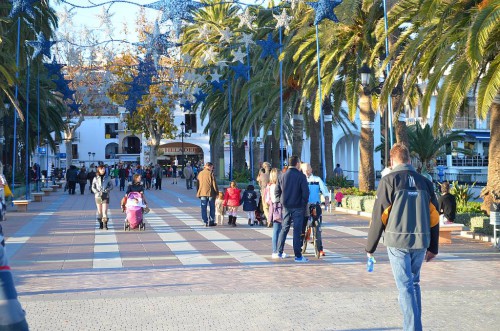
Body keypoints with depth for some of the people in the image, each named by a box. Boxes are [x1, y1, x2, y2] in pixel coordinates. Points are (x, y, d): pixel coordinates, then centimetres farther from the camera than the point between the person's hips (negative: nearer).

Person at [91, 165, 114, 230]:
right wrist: (97, 192, -13)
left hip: (106, 196, -2)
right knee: (99, 211, 7)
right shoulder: (95, 178, 3)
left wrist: (106, 190, -13)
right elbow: (93, 188, 3)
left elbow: (111, 186, 4)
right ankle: (101, 224, 14)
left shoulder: (107, 178, 1)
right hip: (98, 196, 2)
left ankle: (105, 225, -8)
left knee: (105, 211, -9)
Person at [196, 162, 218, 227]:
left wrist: (198, 193, 19)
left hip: (202, 193, 4)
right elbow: (214, 184, -9)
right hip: (210, 193, -4)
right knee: (212, 208, 8)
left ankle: (206, 222, 4)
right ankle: (211, 221, 8)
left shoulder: (200, 173, 8)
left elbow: (198, 184, 13)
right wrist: (216, 192, 0)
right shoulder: (210, 173, -7)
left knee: (204, 209, 6)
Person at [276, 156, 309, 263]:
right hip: (298, 207, -4)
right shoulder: (301, 176, -10)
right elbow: (305, 192, -13)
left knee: (284, 229, 16)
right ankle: (298, 256, 2)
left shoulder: (282, 176, 4)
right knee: (297, 230, 0)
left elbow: (277, 191, 6)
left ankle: (279, 252, 17)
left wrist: (282, 201, 14)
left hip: (286, 207, 4)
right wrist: (304, 204, -1)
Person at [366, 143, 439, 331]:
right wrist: (433, 247, 20)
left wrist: (370, 247, 1)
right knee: (414, 283, 19)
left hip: (398, 241, -4)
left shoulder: (389, 180, -3)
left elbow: (379, 216, -7)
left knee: (405, 286, 0)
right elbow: (434, 216, 11)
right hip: (421, 242, 4)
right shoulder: (424, 181, 10)